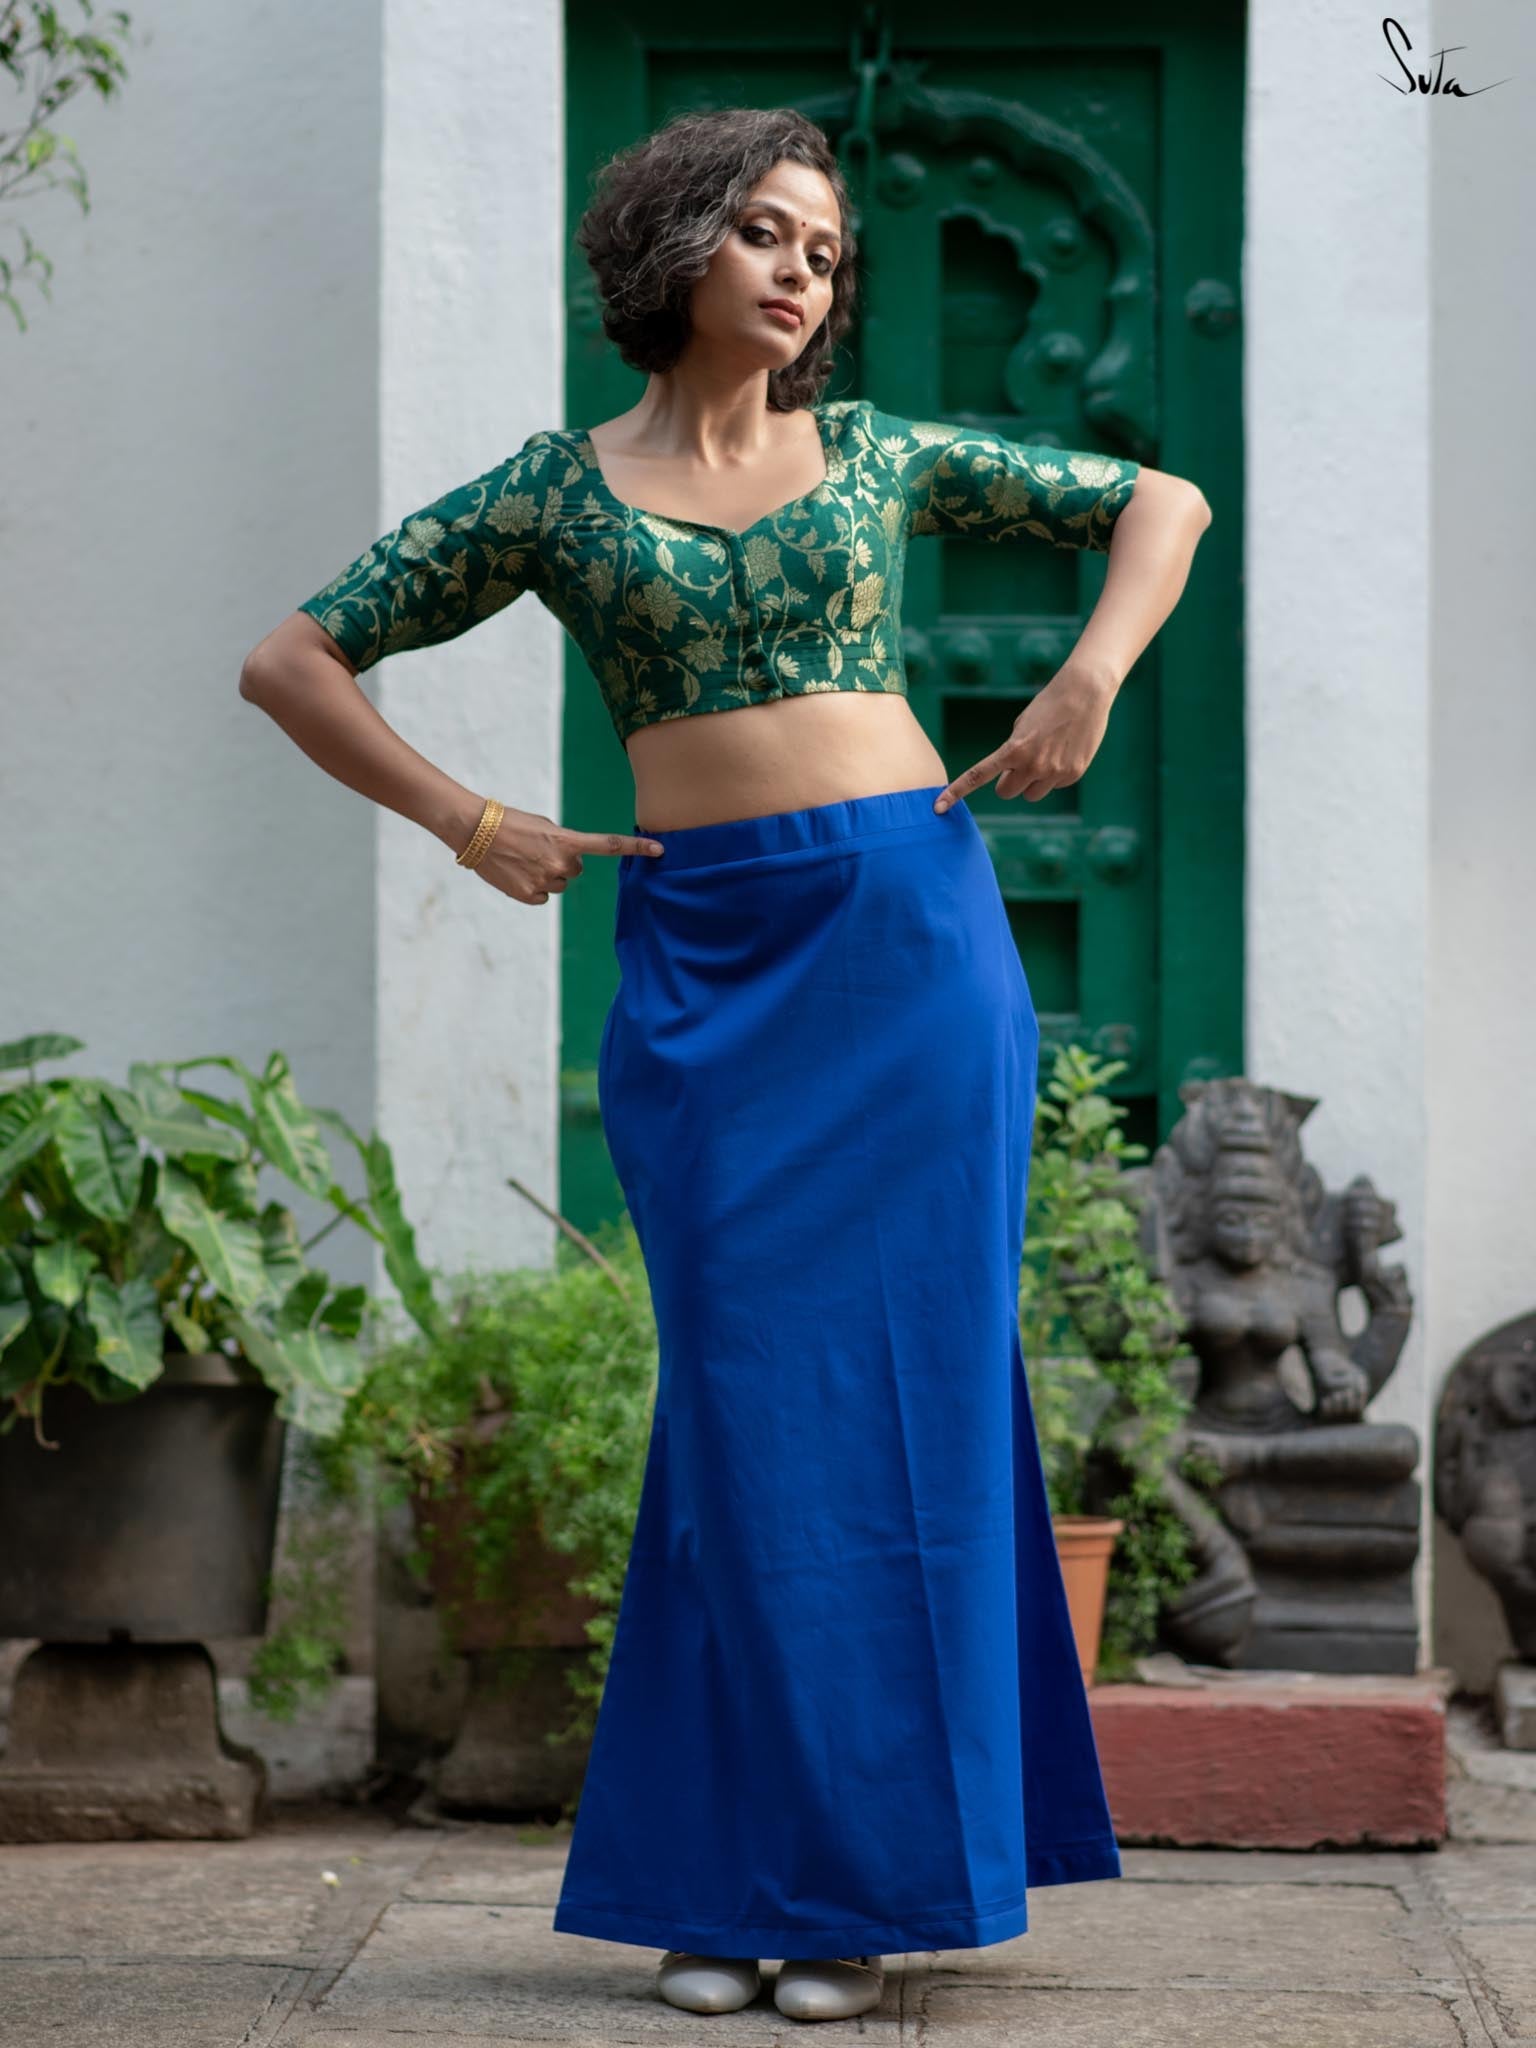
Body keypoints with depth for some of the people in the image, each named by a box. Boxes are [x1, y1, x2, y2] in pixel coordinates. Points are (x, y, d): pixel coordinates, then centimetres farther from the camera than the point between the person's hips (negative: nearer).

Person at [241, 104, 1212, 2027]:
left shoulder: (880, 455, 12)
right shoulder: (553, 492, 8)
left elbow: (1159, 499, 20)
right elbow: (291, 663, 9)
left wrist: (1092, 675, 3)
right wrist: (470, 825, 1)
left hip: (912, 934, 1)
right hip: (700, 964, -1)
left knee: (902, 1379, -1)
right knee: (749, 1396, -3)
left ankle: (860, 1878, 6)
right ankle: (720, 1881, 7)